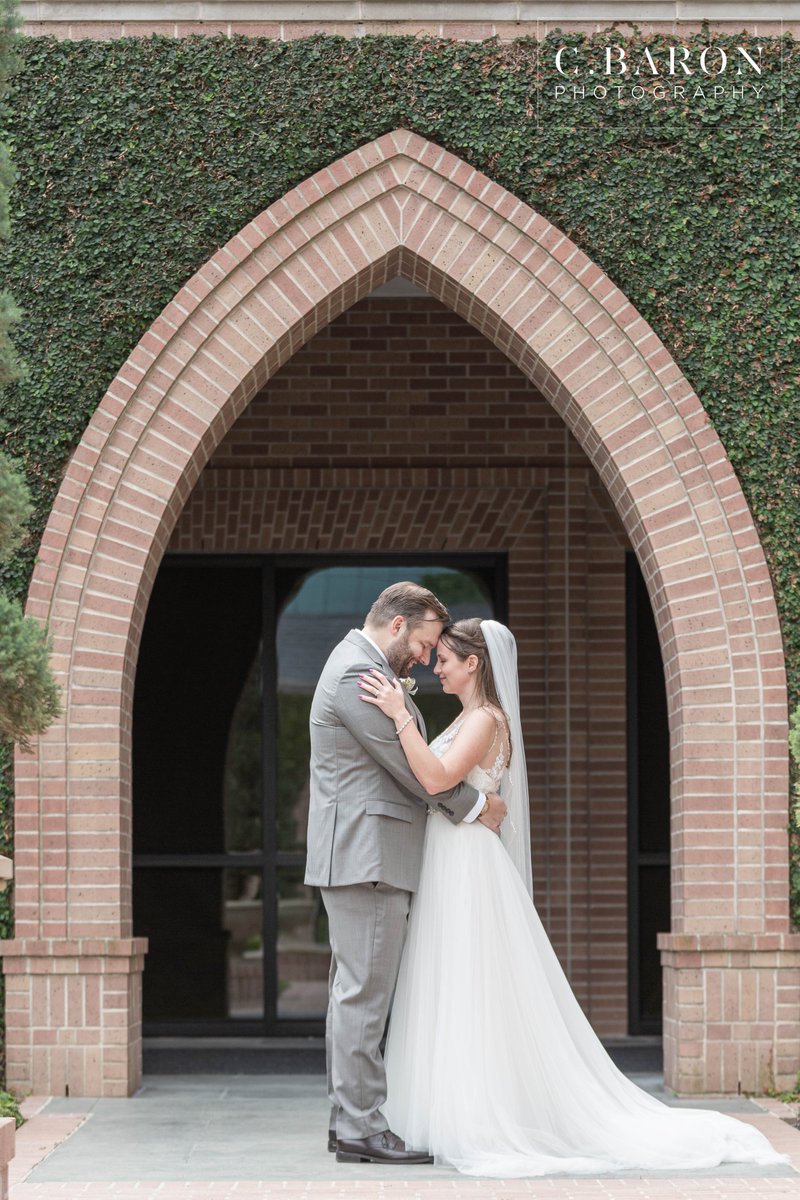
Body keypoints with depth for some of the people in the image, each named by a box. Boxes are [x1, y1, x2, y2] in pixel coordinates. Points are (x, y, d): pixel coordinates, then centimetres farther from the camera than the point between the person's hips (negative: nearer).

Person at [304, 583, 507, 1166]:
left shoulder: (363, 668, 20)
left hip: (361, 860, 11)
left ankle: (350, 1119, 16)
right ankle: (361, 1129, -9)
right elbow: (409, 767, -14)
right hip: (366, 857, -11)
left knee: (355, 992, 12)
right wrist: (475, 806, -2)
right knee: (364, 994, -10)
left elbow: (406, 760, 22)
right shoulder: (358, 674, -15)